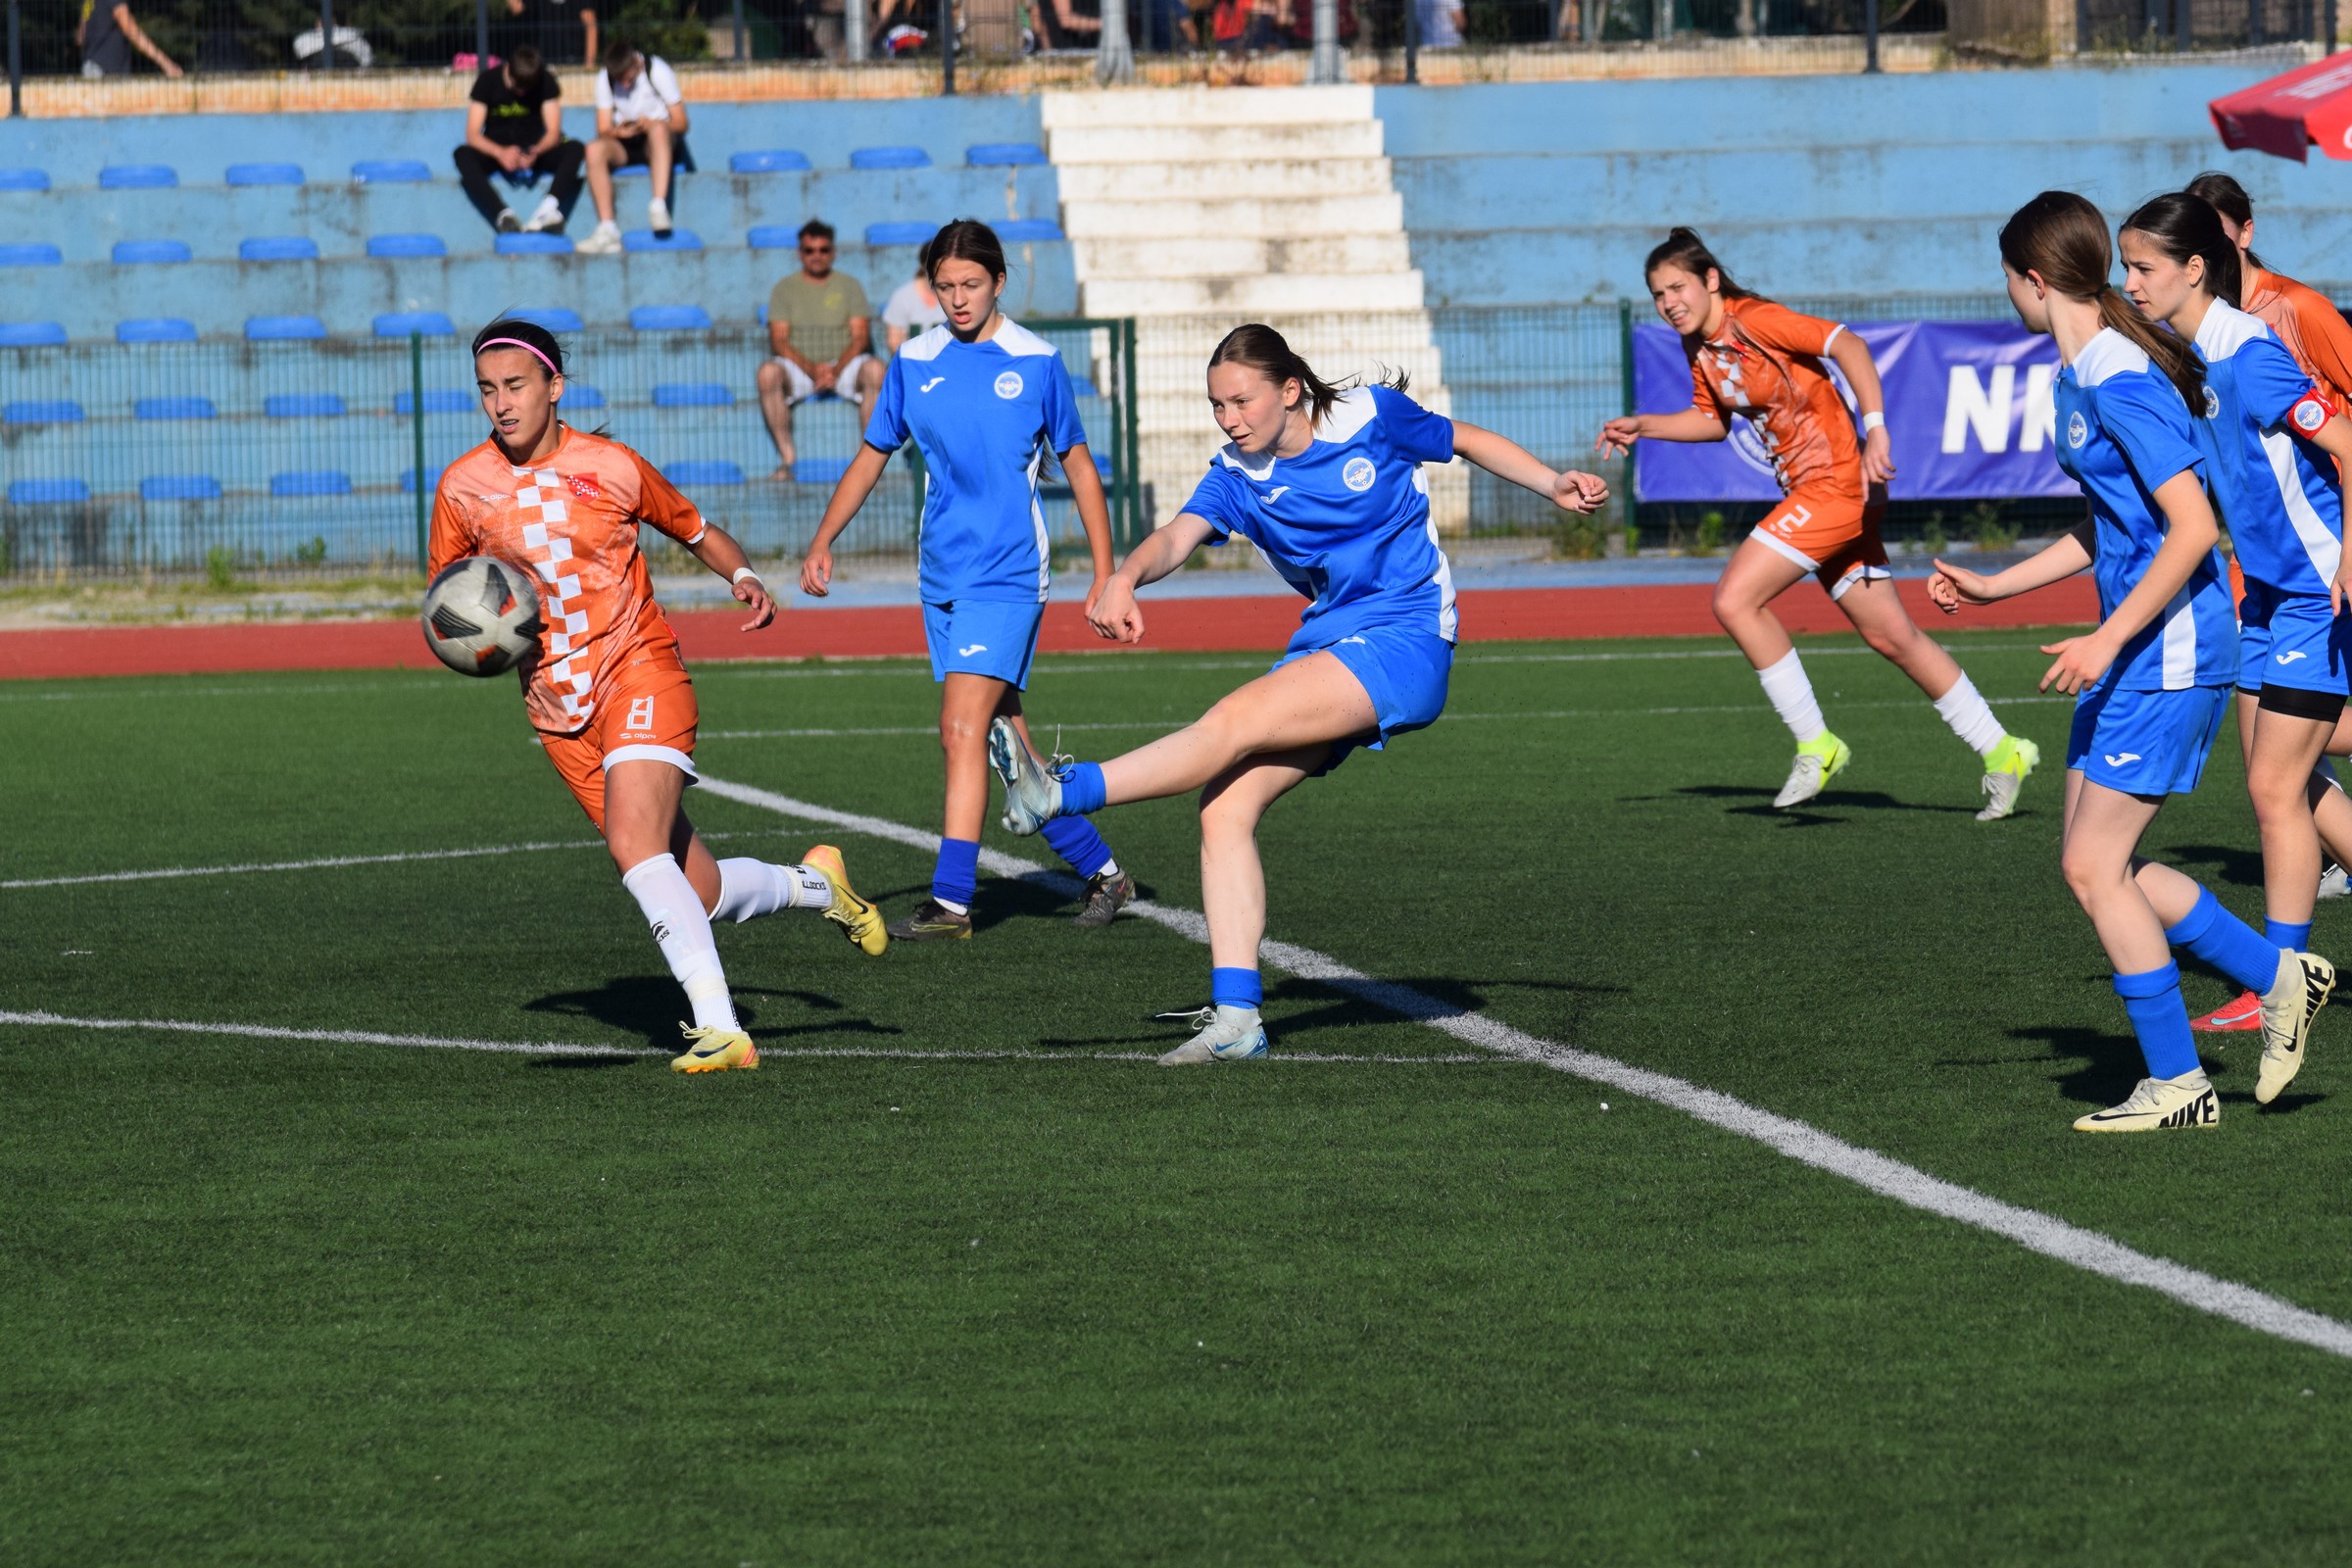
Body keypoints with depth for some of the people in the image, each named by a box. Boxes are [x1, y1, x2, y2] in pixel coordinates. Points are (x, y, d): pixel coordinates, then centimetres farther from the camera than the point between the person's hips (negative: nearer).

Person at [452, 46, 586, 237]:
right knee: (463, 155, -34)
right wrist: (500, 153, -33)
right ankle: (503, 215, -54)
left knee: (575, 150, -28)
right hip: (497, 151, -1)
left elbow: (553, 133, -8)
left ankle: (548, 207, -52)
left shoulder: (546, 82, -4)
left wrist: (536, 152, -31)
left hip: (535, 151, 1)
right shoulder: (488, 81, -8)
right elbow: (472, 134, -13)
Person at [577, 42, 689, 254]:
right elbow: (603, 130, -1)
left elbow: (680, 123, -10)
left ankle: (658, 205, -47)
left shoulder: (657, 71, -10)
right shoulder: (604, 79, 0)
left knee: (658, 129, -38)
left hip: (661, 143, -3)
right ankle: (608, 231, -36)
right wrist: (618, 131, -25)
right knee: (594, 150, -29)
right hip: (624, 146, 3)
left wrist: (651, 124, -29)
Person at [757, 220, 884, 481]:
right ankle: (786, 457, -30)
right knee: (768, 373, -33)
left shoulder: (849, 286, 10)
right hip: (798, 367, 0)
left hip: (843, 364, 0)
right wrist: (812, 369, -18)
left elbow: (861, 336, 1)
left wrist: (836, 370, -17)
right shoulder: (785, 289, 9)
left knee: (874, 371, -31)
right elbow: (778, 340, -1)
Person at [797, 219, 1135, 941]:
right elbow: (872, 456, 17)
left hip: (1008, 575, -5)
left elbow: (1078, 467, 6)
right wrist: (822, 543, 7)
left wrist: (1105, 576, 3)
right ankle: (1100, 868, 21)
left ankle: (950, 900, -18)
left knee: (963, 726, -17)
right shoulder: (914, 363, 7)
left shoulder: (1036, 362, -2)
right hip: (943, 577, 5)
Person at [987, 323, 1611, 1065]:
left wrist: (1555, 486, -1)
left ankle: (1063, 793, -37)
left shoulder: (1372, 418, -4)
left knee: (1234, 720, -25)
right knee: (1225, 807, -11)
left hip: (1406, 644, -6)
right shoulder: (1239, 476, 3)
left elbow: (1468, 441, 11)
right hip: (1328, 645, 6)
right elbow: (1179, 535, -14)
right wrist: (1127, 577, -36)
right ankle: (1235, 1017, -12)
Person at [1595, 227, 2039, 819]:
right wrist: (1643, 427, 14)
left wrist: (1875, 429, -32)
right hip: (1809, 494, 9)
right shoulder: (1700, 347, 10)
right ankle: (2002, 754, 18)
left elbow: (1847, 344, -24)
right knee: (1891, 636, 11)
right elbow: (1714, 420, 26)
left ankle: (1816, 745, -6)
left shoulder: (1753, 320, -16)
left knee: (1735, 600, -15)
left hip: (1835, 482, -9)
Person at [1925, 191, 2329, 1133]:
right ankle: (2280, 978, 21)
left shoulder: (2121, 383, -19)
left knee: (2095, 866, -6)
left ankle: (2177, 1084, 3)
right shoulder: (2077, 378, 13)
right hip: (2134, 654, 10)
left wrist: (2107, 641, -23)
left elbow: (2193, 527, -23)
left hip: (2170, 655, -10)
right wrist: (1991, 589, 23)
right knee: (2095, 864, 12)